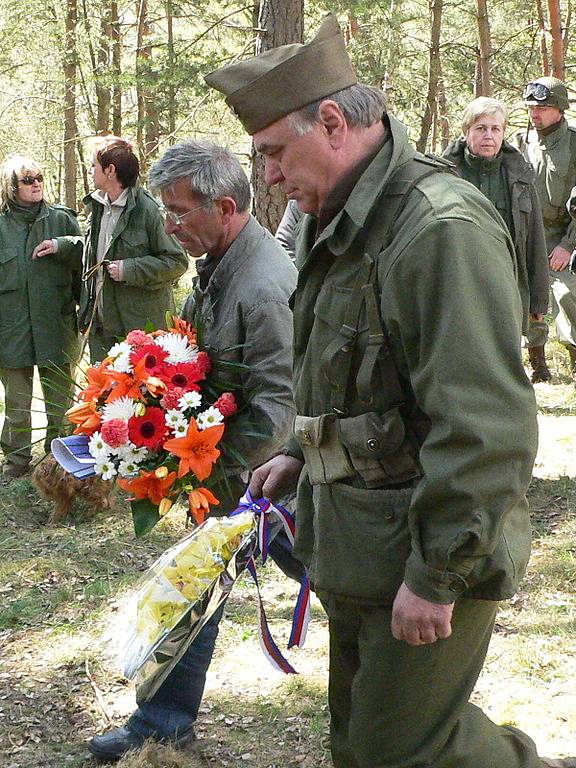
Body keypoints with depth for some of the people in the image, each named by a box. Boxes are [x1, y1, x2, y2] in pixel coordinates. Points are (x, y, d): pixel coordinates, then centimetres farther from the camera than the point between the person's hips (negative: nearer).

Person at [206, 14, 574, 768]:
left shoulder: (442, 229, -23)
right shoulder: (341, 227, 11)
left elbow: (485, 428, -28)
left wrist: (437, 575, -25)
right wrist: (302, 453, 14)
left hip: (427, 554, -10)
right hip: (358, 544, 10)